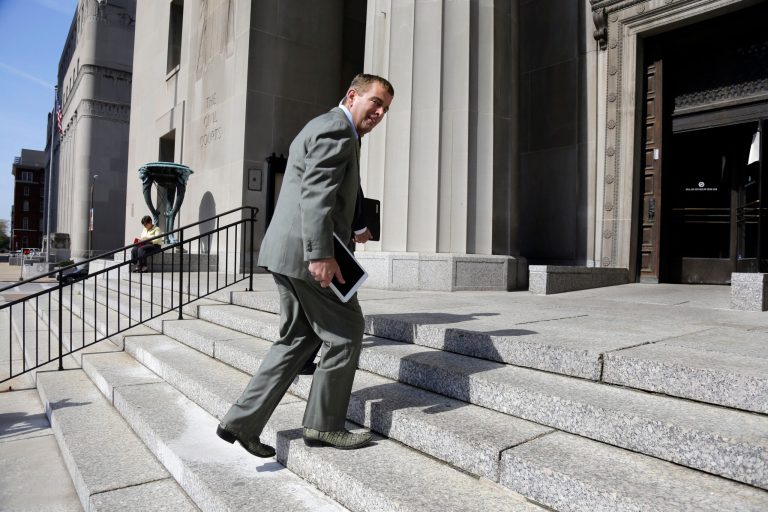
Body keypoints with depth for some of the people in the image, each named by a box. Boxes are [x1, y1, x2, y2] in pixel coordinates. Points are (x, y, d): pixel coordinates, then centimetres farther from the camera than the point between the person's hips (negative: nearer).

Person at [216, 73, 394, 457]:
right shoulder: (336, 128, -8)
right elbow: (315, 192, -21)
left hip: (285, 252, 11)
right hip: (307, 253, -11)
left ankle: (242, 422, 18)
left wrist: (349, 232, 30)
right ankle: (323, 425, 15)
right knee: (346, 333, 3)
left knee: (298, 338, 16)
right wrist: (321, 253, -27)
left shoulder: (321, 127, 25)